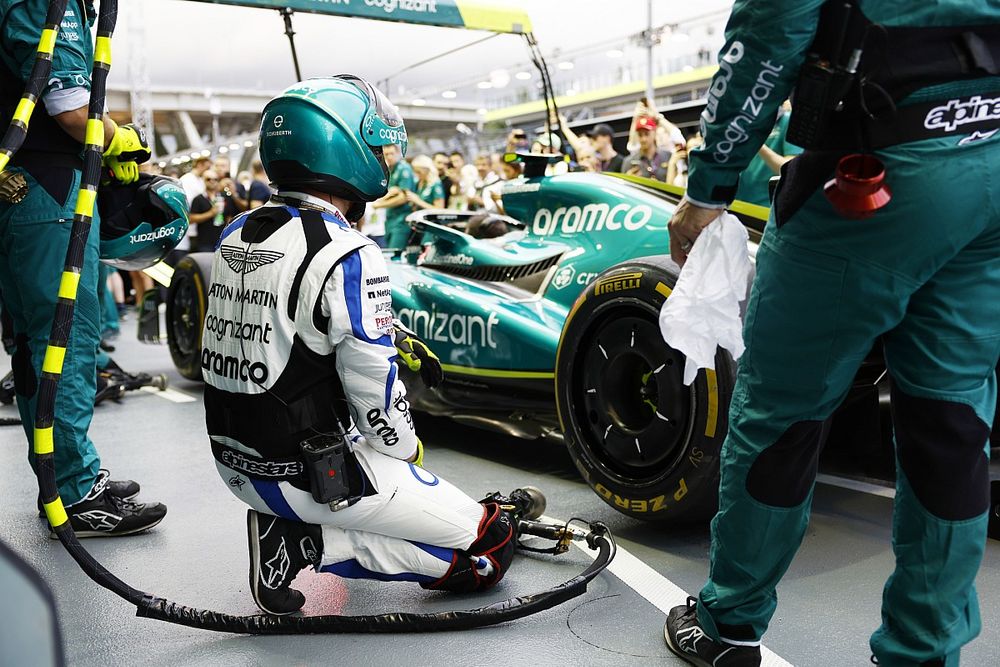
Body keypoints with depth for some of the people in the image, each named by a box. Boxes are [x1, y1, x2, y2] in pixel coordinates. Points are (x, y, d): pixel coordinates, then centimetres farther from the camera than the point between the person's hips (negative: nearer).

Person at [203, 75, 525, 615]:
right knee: (493, 541, 2)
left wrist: (394, 341, 14)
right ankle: (306, 545, -5)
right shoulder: (348, 257, -22)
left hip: (235, 459, 8)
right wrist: (407, 451, 1)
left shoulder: (236, 234, 3)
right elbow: (375, 395, -19)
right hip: (308, 475, -8)